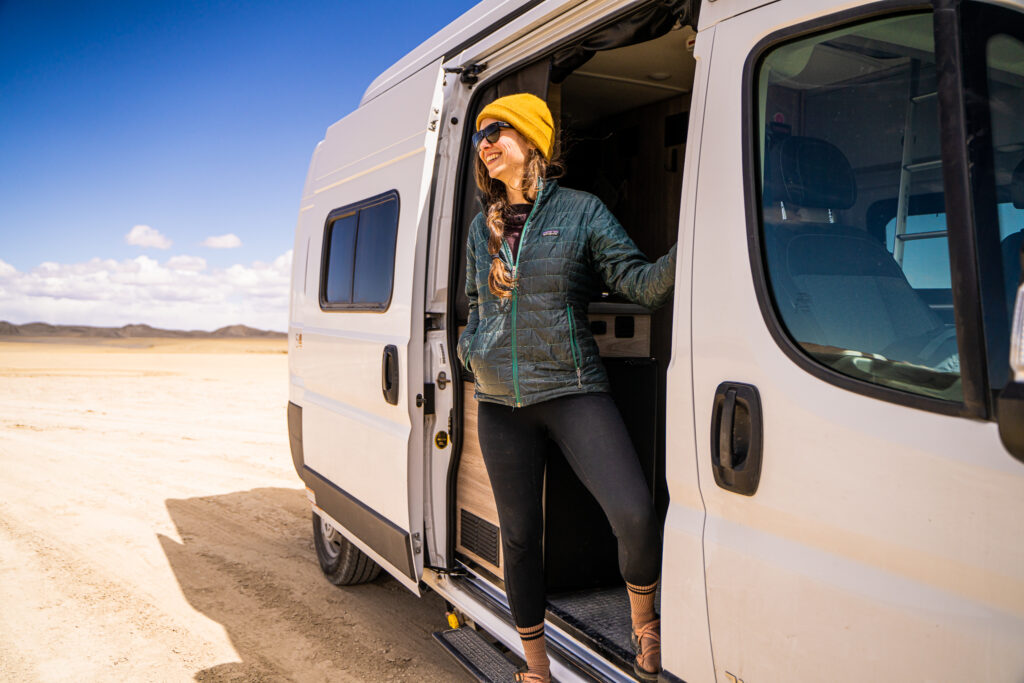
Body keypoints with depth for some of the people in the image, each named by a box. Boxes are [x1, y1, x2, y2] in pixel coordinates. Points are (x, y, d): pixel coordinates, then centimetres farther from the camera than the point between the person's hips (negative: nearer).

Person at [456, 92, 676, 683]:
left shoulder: (582, 211, 0)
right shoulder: (482, 227, 13)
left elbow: (643, 284, -6)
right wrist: (469, 349, 5)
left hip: (572, 391, -4)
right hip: (499, 403, 4)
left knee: (635, 515, -21)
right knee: (520, 535, 10)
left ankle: (644, 622, 12)